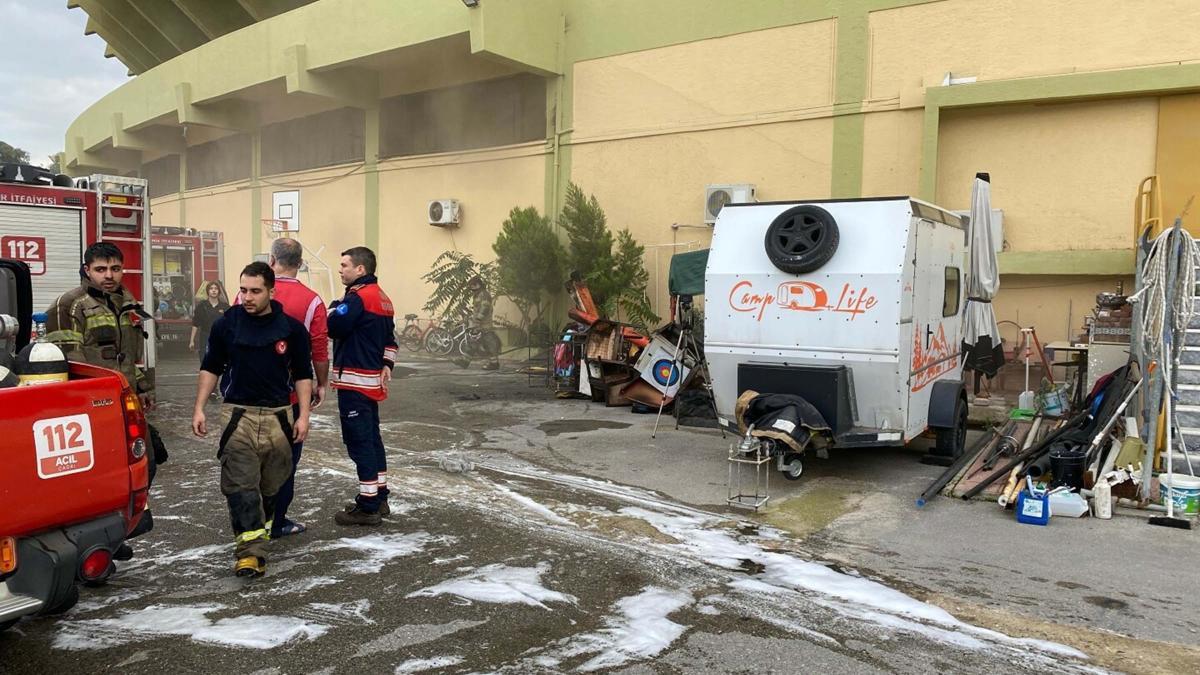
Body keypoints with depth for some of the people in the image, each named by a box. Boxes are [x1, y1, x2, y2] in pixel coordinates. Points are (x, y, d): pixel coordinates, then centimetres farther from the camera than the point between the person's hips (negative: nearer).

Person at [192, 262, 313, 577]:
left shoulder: (291, 328, 0)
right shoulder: (227, 324, 1)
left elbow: (303, 375, 6)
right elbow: (210, 368, 10)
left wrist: (303, 415, -1)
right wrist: (199, 409, 3)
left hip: (278, 416, 1)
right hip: (237, 414, -1)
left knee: (271, 483, 11)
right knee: (240, 485, -9)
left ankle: (262, 526, 34)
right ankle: (251, 550, -9)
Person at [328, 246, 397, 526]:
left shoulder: (358, 296, -15)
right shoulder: (382, 297, 15)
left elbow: (333, 327, -21)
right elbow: (389, 337, 19)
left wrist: (334, 308, -3)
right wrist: (387, 364, 15)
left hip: (355, 380, -10)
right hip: (373, 380, 10)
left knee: (359, 442, -6)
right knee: (372, 438, 15)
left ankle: (367, 506, -2)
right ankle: (379, 498, 23)